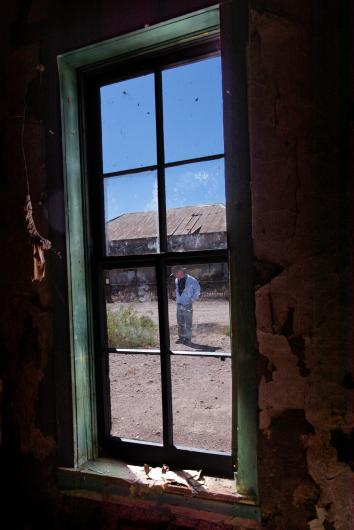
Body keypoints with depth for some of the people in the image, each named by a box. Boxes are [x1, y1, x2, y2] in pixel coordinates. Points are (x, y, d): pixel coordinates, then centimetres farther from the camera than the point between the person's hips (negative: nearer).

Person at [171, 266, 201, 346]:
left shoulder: (191, 280, -11)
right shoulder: (176, 280, 7)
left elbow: (197, 290, -1)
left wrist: (193, 299, -6)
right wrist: (177, 299, 12)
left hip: (188, 305, -6)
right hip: (179, 305, 6)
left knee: (188, 323, 0)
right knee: (180, 323, 10)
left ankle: (188, 339, 8)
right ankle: (181, 338, 19)